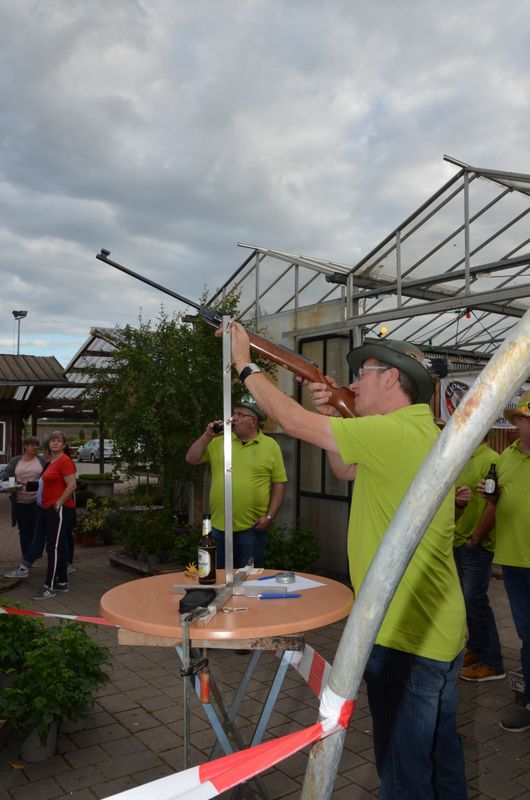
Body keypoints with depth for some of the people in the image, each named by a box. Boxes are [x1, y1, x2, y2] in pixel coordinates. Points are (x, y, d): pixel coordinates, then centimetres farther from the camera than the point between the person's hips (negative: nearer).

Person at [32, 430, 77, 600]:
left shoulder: (65, 461, -13)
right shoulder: (52, 462, 15)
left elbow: (72, 485, -20)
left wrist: (59, 503, -17)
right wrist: (48, 504, 16)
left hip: (60, 510, -9)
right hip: (49, 509, 9)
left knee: (54, 547, -8)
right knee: (59, 546, 13)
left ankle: (49, 587, -5)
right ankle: (62, 582, 21)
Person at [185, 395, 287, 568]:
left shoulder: (270, 446, -2)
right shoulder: (219, 441, 7)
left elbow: (279, 484, -2)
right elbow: (191, 459, 5)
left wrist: (270, 516, -9)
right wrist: (208, 435, -6)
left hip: (252, 528, -3)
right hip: (218, 526, 3)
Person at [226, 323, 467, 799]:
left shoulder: (394, 433, -23)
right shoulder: (420, 431, 7)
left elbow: (292, 421, -18)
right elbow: (351, 467, 19)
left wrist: (244, 364, -5)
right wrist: (332, 416, 6)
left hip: (406, 639, -9)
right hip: (439, 633, 9)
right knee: (440, 759, 25)